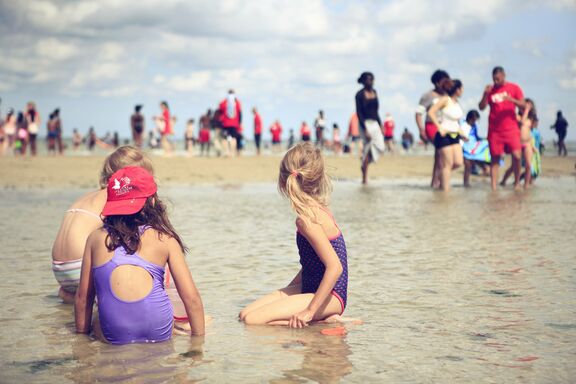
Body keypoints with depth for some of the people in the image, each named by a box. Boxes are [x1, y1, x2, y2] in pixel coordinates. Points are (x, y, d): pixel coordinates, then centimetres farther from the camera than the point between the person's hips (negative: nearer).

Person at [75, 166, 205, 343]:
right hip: (159, 335, 0)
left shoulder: (96, 237, 11)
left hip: (113, 338, 1)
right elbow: (192, 298, 5)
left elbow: (82, 298, 14)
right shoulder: (165, 239, 8)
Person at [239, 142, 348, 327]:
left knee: (252, 320, -19)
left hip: (330, 296, -9)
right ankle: (326, 317, 0)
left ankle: (325, 319, -10)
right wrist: (288, 291, 23)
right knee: (244, 313, 5)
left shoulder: (306, 219, -21)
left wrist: (310, 310, -24)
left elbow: (335, 267, -28)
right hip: (311, 288, 9)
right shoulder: (319, 210, 8)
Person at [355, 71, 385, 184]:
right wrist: (365, 129, -20)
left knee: (380, 147, -3)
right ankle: (364, 178, 0)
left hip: (375, 123, 7)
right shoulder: (360, 94, -9)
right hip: (365, 123, -7)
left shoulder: (374, 92, 11)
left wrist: (380, 124, 13)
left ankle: (365, 163, 22)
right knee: (367, 148, -8)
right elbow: (359, 113, -13)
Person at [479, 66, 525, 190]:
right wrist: (485, 94, -14)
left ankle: (517, 182, 6)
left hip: (511, 128, -1)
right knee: (495, 157, -1)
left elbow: (523, 105, -2)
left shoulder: (514, 88, 5)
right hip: (494, 129, 1)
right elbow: (481, 107, 1)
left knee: (516, 155, -10)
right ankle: (494, 186, -1)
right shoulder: (490, 90, 7)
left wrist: (511, 99, -19)